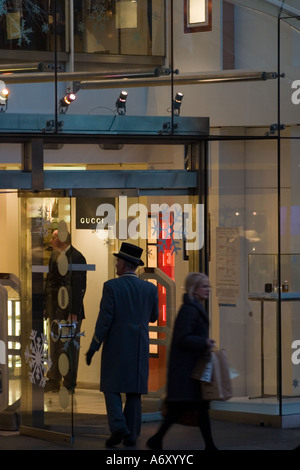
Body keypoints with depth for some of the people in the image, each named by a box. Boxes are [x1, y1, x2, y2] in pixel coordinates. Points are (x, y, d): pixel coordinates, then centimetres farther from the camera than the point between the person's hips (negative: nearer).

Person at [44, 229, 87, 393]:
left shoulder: (77, 257, -13)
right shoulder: (54, 255, 11)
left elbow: (79, 287, -16)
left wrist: (74, 312, -18)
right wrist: (46, 305, 10)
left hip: (70, 311, -8)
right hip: (55, 309, 8)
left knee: (70, 347, -1)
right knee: (55, 345, 13)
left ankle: (69, 384, 6)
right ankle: (54, 381, 22)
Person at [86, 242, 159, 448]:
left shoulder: (111, 286, -11)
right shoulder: (150, 288, 1)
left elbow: (104, 320, -14)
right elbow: (153, 317, 14)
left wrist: (93, 347, -6)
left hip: (116, 346, -3)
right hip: (139, 347, 3)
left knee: (112, 388, 6)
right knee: (134, 390, 9)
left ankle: (118, 428, -12)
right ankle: (131, 435, 6)